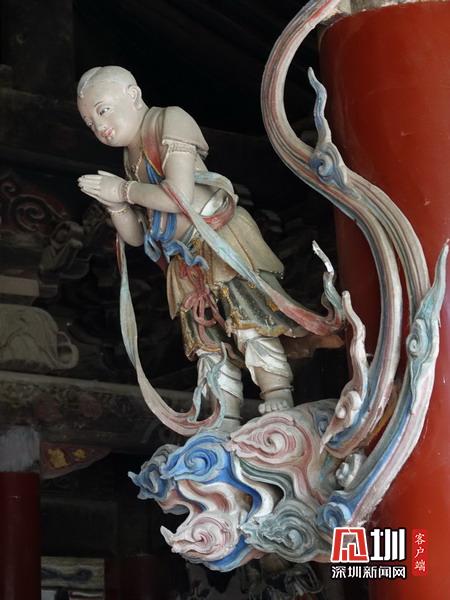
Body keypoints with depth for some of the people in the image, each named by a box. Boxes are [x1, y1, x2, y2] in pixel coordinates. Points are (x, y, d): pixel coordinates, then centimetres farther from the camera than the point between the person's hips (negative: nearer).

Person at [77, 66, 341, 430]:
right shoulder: (131, 157, 17)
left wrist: (126, 189, -7)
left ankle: (282, 416, -21)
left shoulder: (170, 120, -5)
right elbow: (136, 236, 19)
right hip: (187, 261, 8)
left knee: (252, 328, -19)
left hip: (222, 241, -8)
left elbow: (181, 196, -20)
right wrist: (115, 203, 0)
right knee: (211, 349, 3)